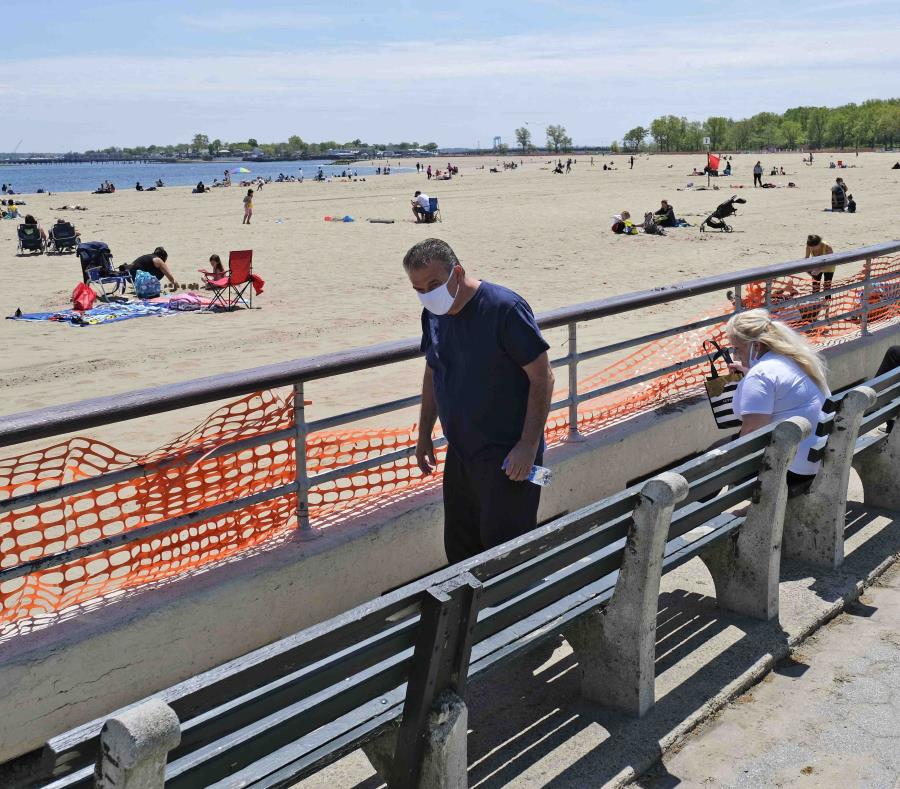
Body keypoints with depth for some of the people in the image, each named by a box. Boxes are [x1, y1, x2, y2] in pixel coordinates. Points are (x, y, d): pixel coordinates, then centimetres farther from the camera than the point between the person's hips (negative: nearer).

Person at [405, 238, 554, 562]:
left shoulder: (505, 309, -19)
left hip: (506, 457, -7)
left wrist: (529, 444, -20)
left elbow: (542, 378, -16)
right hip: (459, 453, 7)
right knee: (459, 548, 16)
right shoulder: (432, 314, 4)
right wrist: (424, 435, 20)